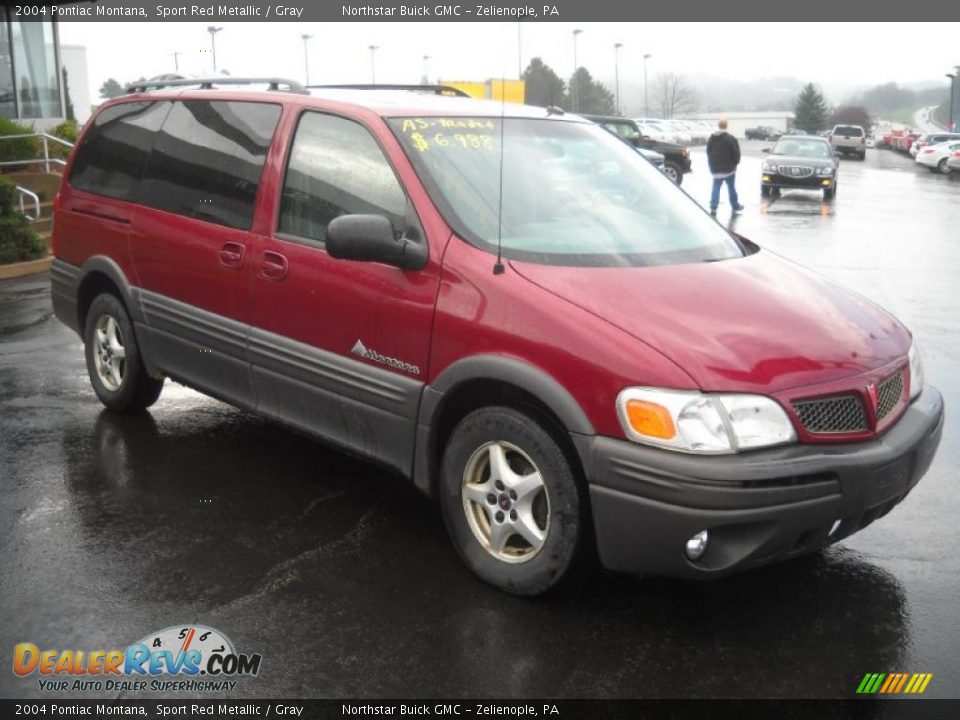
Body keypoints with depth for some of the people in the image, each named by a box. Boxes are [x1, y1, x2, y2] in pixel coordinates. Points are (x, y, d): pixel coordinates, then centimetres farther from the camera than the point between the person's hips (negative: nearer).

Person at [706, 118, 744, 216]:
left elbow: (708, 153, 12)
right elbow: (736, 153, -12)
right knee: (731, 188, 9)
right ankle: (735, 206, 20)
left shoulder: (711, 138, 5)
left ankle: (713, 208, -3)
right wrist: (735, 163, 6)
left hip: (716, 168, 4)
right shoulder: (731, 139, -14)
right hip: (729, 168, -4)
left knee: (716, 188, 7)